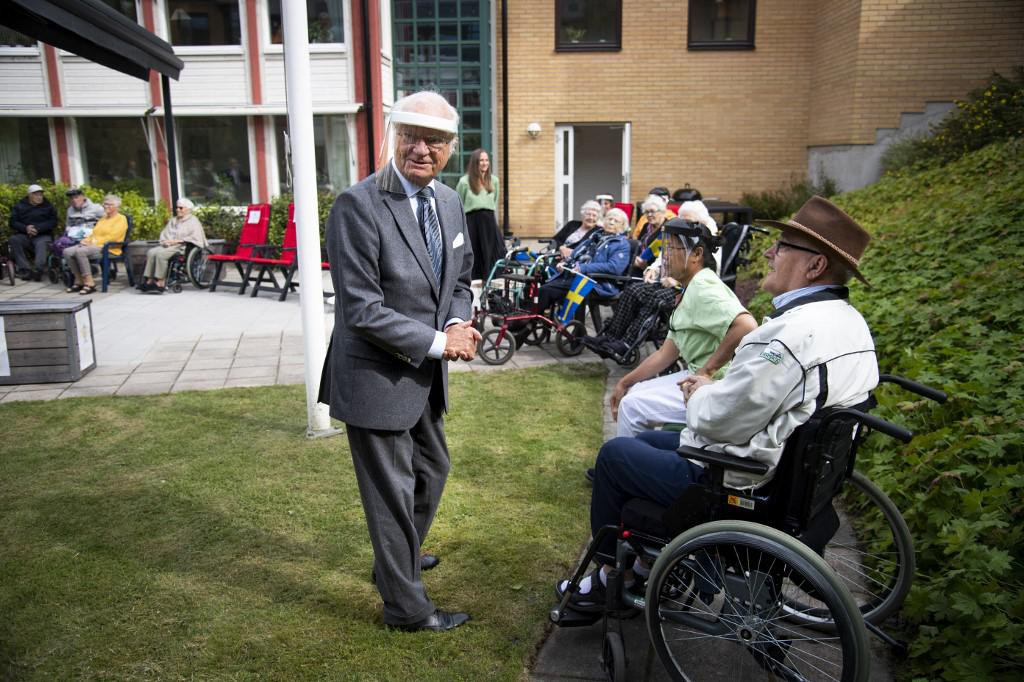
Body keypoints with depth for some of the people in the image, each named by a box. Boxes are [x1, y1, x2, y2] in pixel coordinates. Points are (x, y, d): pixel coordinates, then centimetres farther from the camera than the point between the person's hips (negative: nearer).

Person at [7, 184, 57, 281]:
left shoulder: (48, 206, 12)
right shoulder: (19, 206, 15)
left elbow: (53, 222, -1)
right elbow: (12, 222, 6)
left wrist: (38, 228, -16)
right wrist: (26, 228, -15)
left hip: (43, 235, -2)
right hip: (24, 235, 2)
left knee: (42, 244, -36)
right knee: (13, 239, -28)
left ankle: (38, 270, -51)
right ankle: (25, 269, -34)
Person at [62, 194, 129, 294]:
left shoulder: (121, 219, 2)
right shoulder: (102, 219, 29)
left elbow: (112, 237, -11)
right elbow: (93, 233, 23)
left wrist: (94, 242, -16)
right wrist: (86, 240, 1)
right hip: (93, 245, 8)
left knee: (80, 251, -33)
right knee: (67, 252, -17)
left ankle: (89, 284, -30)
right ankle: (79, 281, -11)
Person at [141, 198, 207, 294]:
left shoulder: (193, 221, 5)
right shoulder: (173, 220, 27)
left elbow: (195, 237, -10)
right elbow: (163, 234, 24)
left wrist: (177, 241, -15)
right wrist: (165, 241, -1)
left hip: (182, 247, -7)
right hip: (169, 245, 7)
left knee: (160, 254, -30)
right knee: (151, 252, -20)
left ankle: (160, 283, -30)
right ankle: (149, 281, -24)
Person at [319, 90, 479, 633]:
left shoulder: (450, 202, 3)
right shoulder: (358, 205, -21)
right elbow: (362, 311, -24)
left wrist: (459, 325, -7)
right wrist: (439, 342, -19)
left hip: (426, 375, 8)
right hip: (377, 378, -8)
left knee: (432, 471, 24)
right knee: (394, 492, 7)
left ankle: (398, 559, 51)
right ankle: (406, 606, 29)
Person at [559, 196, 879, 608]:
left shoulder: (792, 333, -29)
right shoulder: (851, 322, 3)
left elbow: (721, 420, -24)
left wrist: (699, 395, -3)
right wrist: (714, 389, 4)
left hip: (737, 482, -10)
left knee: (614, 454, 8)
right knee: (644, 441, 23)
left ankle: (612, 576, 25)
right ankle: (646, 563, 31)